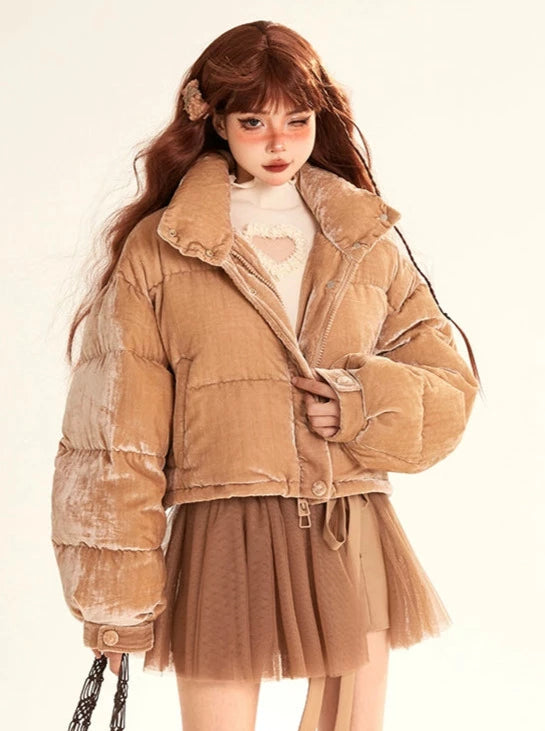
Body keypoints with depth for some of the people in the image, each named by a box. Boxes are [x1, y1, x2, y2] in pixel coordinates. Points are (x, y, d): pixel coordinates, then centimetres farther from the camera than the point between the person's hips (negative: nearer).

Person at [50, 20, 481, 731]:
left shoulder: (369, 243, 9)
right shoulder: (155, 250, 0)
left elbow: (452, 387, 10)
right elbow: (116, 441, -1)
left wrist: (366, 405, -10)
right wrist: (118, 596, -4)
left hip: (352, 545, 3)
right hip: (221, 545, -3)